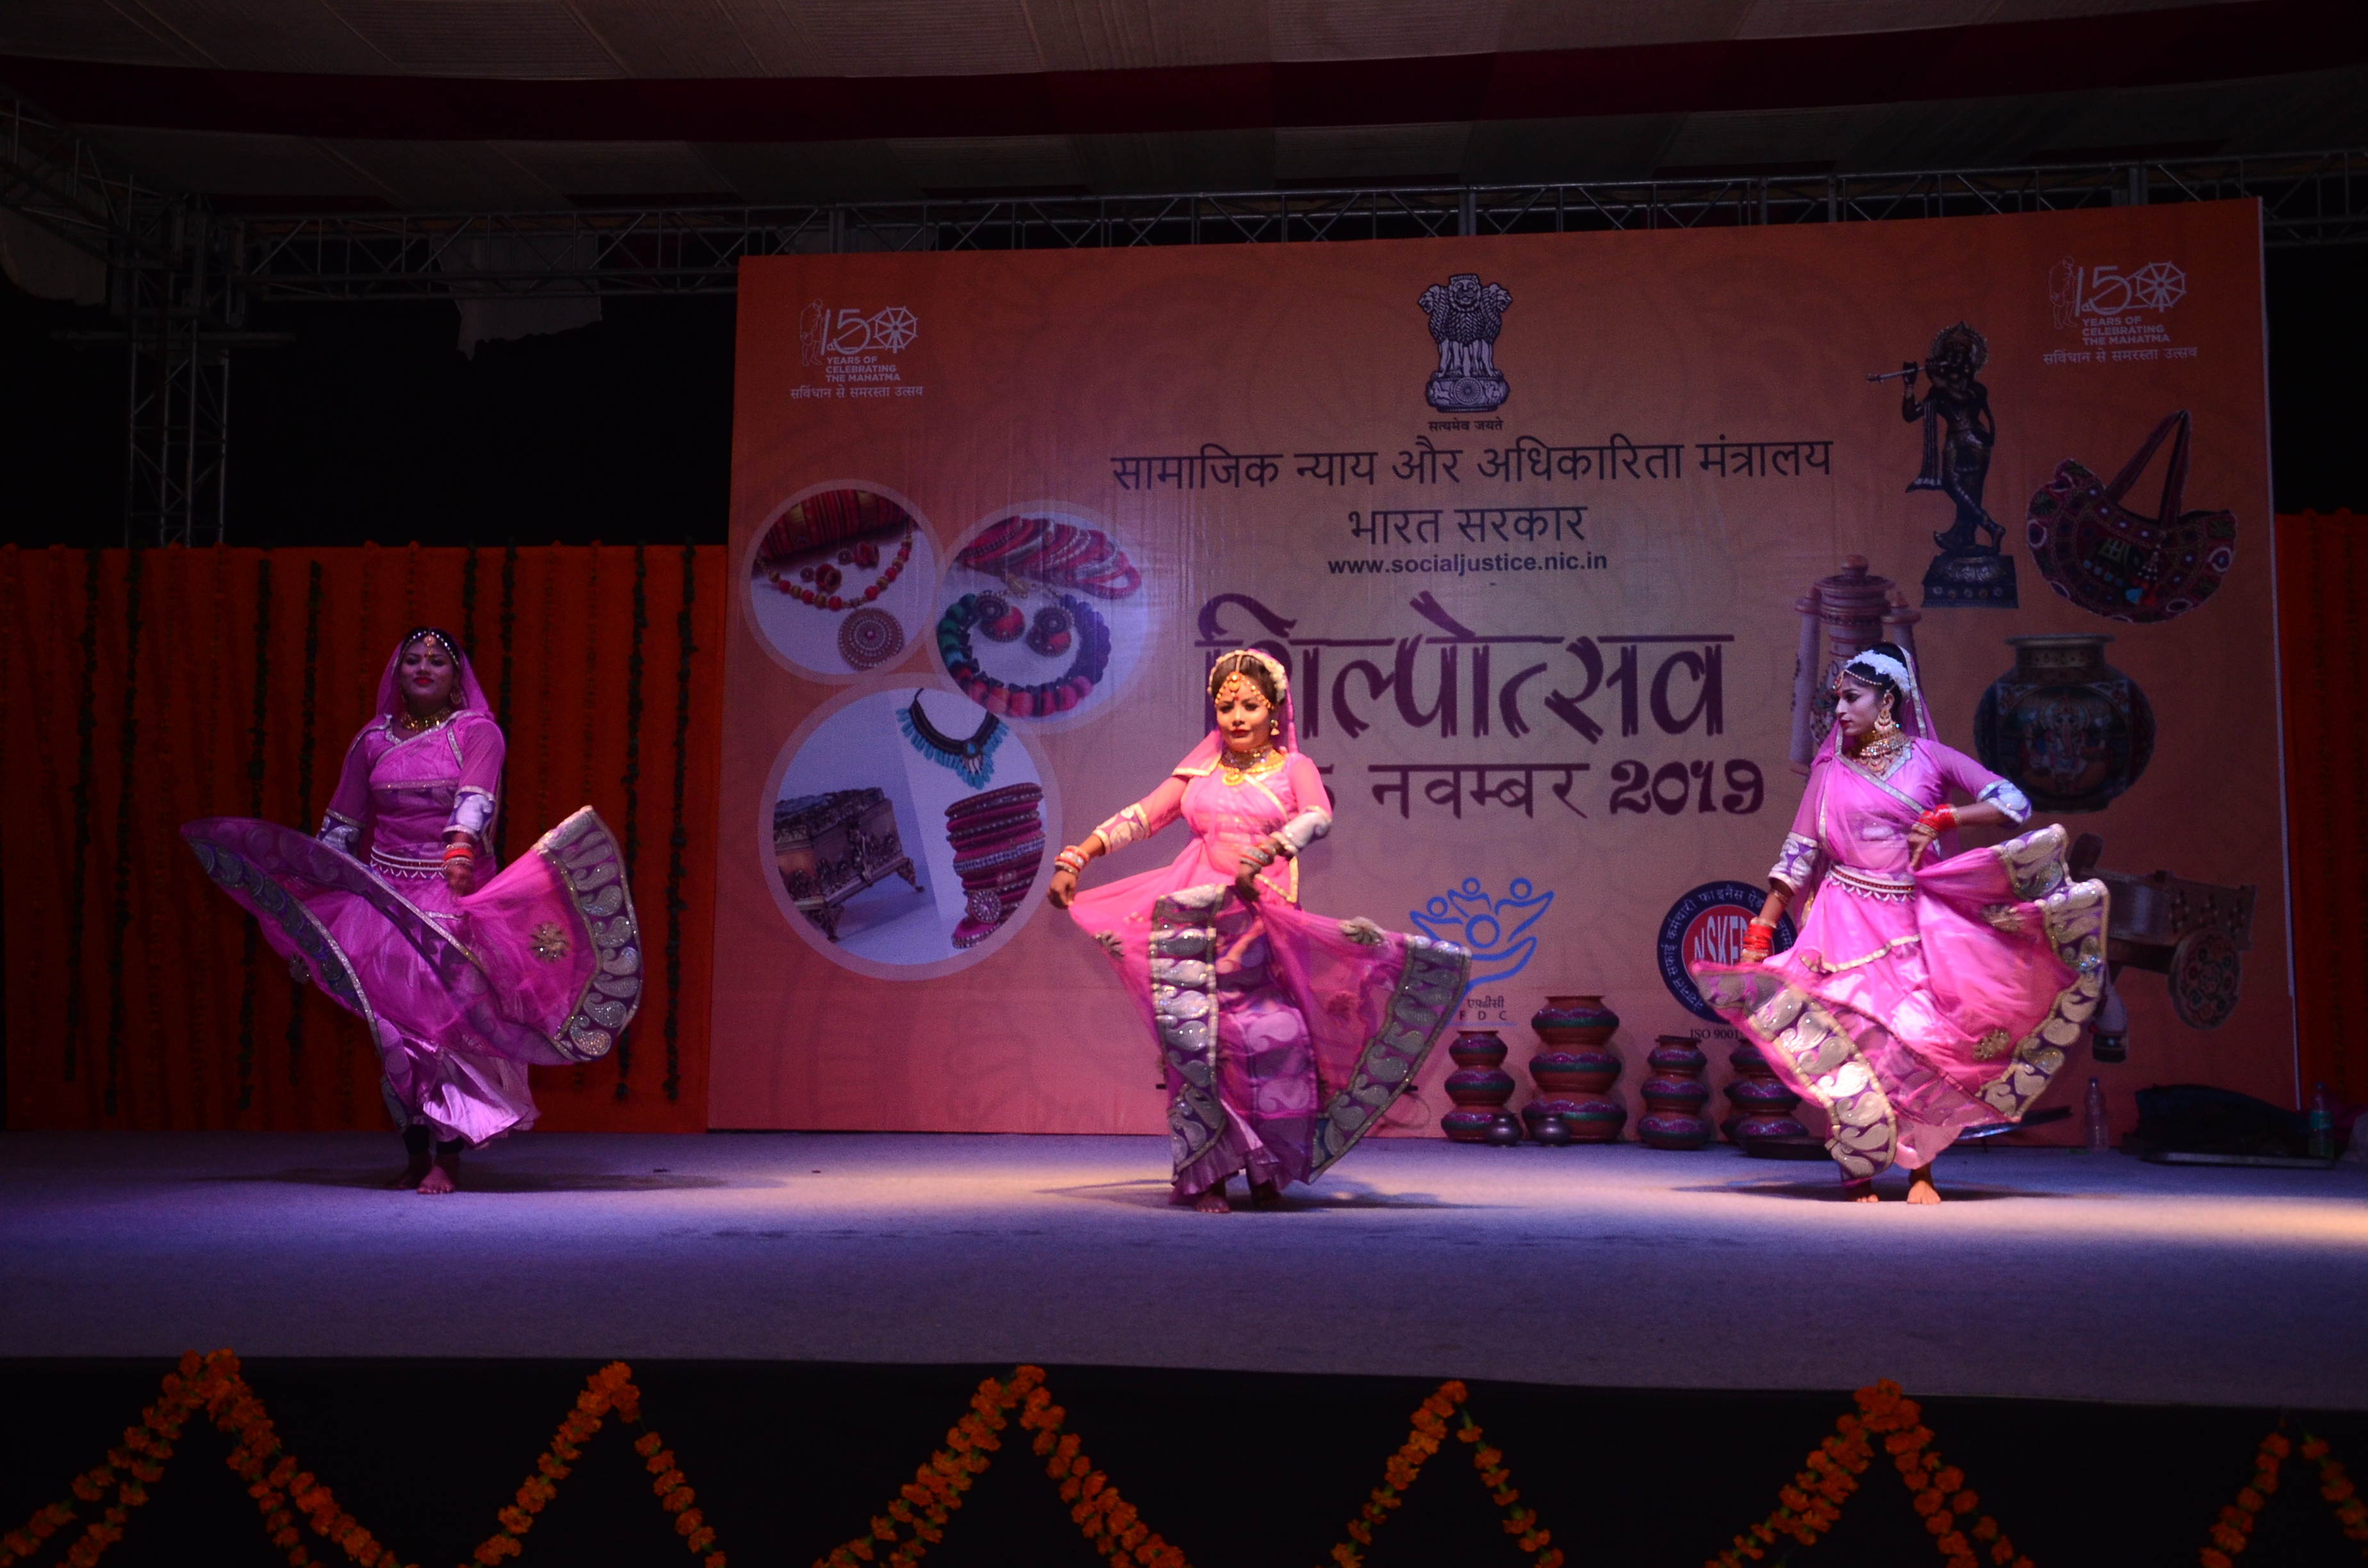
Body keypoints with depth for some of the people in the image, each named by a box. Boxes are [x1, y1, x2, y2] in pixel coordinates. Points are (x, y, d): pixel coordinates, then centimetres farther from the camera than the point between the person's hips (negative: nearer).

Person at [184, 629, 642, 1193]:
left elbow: (476, 799, -19)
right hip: (385, 893, 4)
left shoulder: (477, 732, -1)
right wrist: (306, 893, 15)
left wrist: (461, 848, -38)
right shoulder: (373, 740, 11)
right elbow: (341, 826, 16)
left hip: (455, 892, -4)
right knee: (393, 1019, 3)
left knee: (446, 1010, -10)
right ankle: (415, 1154, 15)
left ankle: (447, 1158, -6)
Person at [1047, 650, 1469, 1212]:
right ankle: (1203, 1177, 6)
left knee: (1274, 1040, -9)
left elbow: (1319, 817, -10)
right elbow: (1138, 817, 17)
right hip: (1191, 921, 2)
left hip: (1260, 922, -2)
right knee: (1194, 1044, -4)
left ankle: (1267, 1172, 9)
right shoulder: (1199, 772, 18)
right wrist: (1074, 859, 6)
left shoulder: (1293, 767, 10)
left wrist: (1261, 855, -27)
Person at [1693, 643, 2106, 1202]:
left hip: (1919, 923, 0)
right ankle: (1860, 1177, 7)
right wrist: (1759, 934, -2)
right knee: (1856, 1048, -6)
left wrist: (1942, 820, -12)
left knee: (1925, 1041, 0)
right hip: (1849, 923, 0)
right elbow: (1797, 859, 4)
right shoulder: (1830, 771, 7)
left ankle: (1921, 1171, 15)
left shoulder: (1928, 757, 4)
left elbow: (2014, 803, 0)